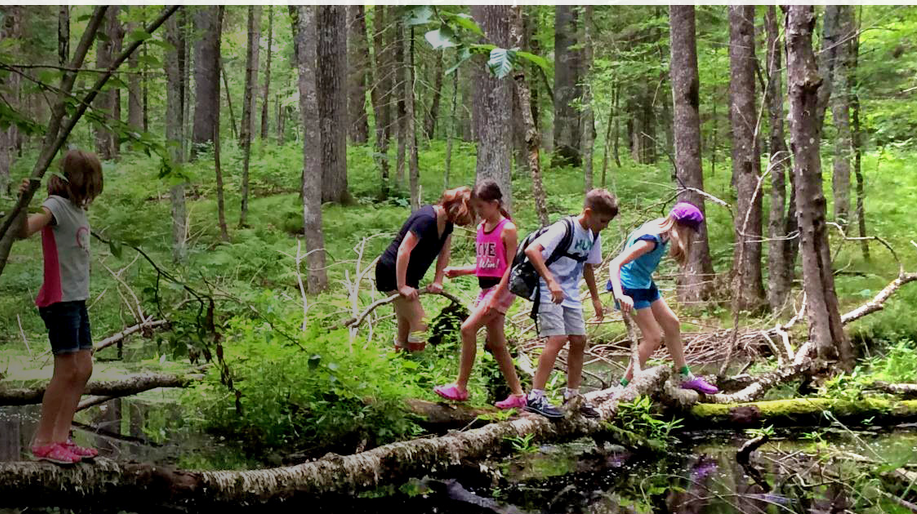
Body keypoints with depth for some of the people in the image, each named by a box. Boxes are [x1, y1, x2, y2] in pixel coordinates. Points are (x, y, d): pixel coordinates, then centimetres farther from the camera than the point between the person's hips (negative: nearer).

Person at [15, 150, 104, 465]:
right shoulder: (57, 205, -12)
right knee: (66, 370, -8)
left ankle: (61, 438, 14)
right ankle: (43, 442, 1)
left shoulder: (78, 209, 14)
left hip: (76, 300, 9)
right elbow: (25, 231, -30)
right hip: (59, 300, -9)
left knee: (83, 369, 9)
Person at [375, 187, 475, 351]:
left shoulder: (447, 222, 1)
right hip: (392, 274, -10)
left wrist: (437, 282, -4)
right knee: (420, 323, -12)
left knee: (406, 327, 14)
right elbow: (403, 250, -30)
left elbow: (444, 254, 7)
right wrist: (402, 286, -28)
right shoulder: (427, 219, -27)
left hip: (409, 276, 10)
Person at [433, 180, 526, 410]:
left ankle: (461, 387, -12)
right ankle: (518, 394, 15)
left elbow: (511, 266, -14)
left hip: (502, 288, -9)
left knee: (468, 328, -19)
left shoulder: (507, 229, -10)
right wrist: (459, 271, 8)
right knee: (496, 343, 8)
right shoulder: (481, 229, 13)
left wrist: (496, 296, -20)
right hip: (485, 288, 9)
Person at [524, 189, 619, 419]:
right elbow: (531, 250, -30)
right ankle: (535, 397, -16)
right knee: (557, 339, -19)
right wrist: (551, 281, -38)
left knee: (579, 340, 7)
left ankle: (572, 396, 21)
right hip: (549, 293, -8)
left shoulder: (593, 237, 7)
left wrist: (595, 298, 25)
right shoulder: (564, 229, -20)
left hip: (571, 295, 8)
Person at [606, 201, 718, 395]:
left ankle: (685, 377, 29)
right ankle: (624, 386, -2)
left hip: (645, 285, 10)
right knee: (653, 337, -10)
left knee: (671, 324, 16)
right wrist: (620, 295, -49)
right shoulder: (650, 240, -29)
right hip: (630, 288, -10)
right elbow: (615, 263, -35)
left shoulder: (661, 230, -2)